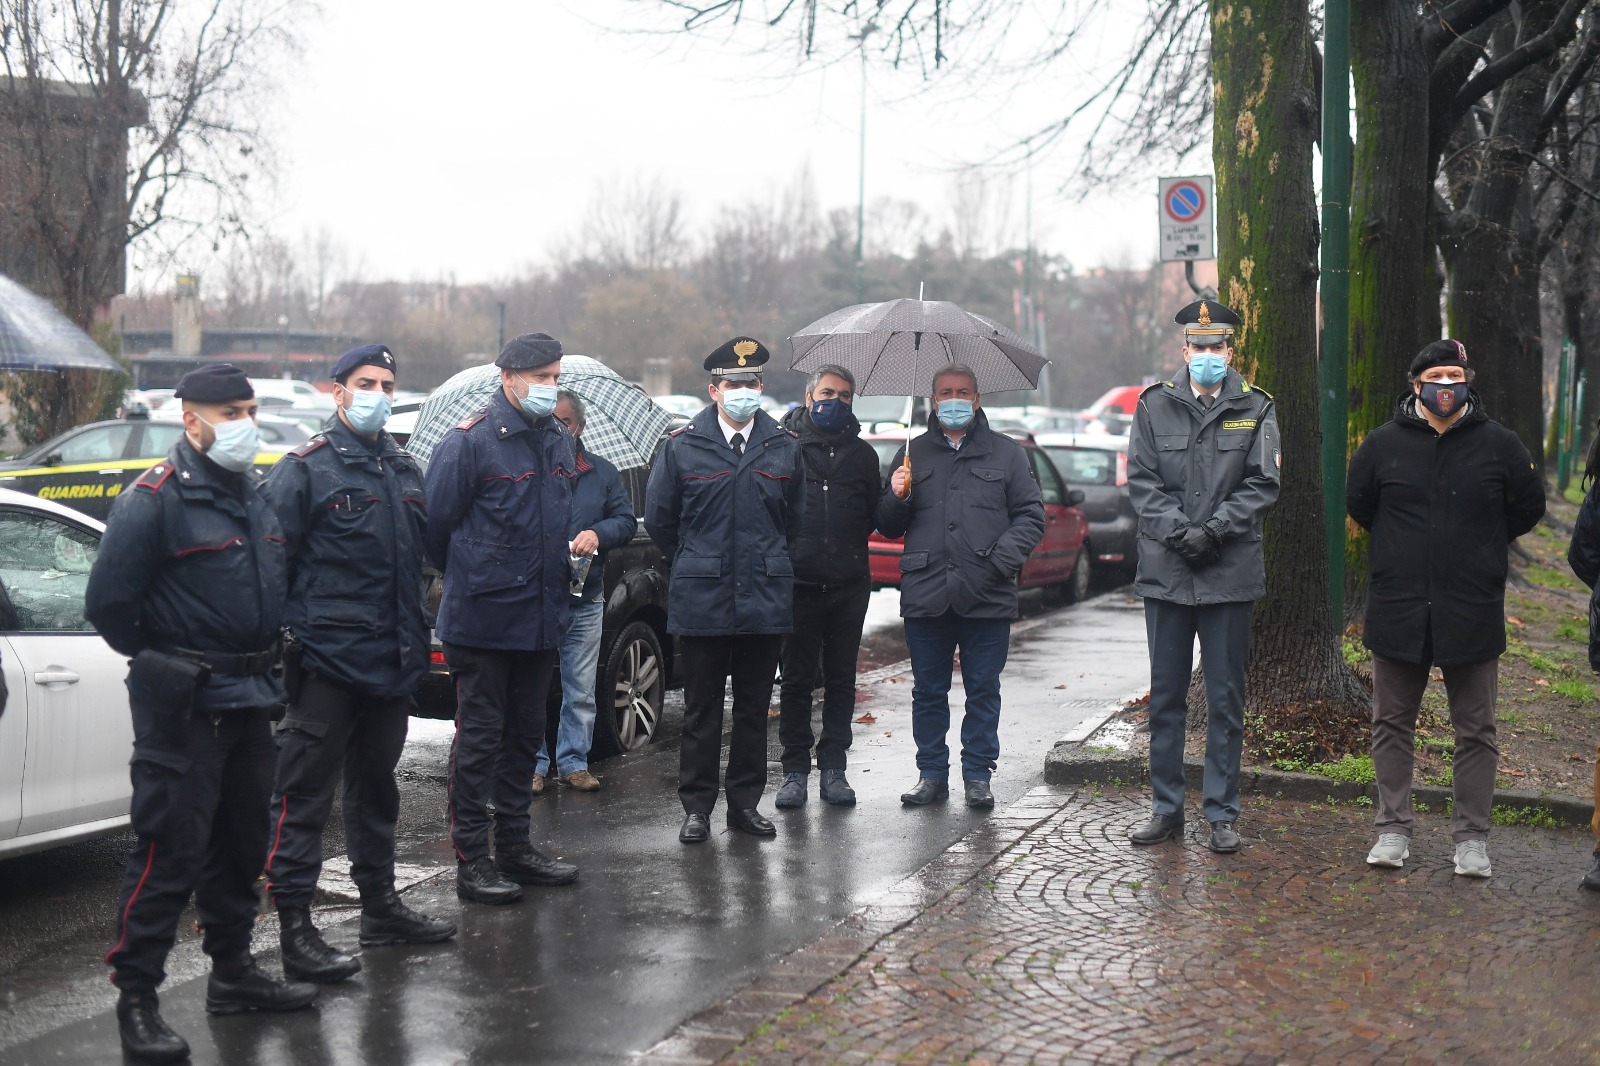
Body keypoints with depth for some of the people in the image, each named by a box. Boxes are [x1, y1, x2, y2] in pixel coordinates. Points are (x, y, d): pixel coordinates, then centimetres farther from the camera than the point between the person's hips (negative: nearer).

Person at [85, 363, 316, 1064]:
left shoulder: (255, 494, 12)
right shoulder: (155, 500, -14)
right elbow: (108, 601, -15)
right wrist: (163, 663, -5)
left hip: (249, 697, 8)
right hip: (184, 706, -8)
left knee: (241, 841, 16)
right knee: (171, 850, -7)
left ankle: (232, 972, 29)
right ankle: (136, 998, 2)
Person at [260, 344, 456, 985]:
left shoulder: (404, 470, 16)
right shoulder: (306, 468, -6)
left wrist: (415, 643, 19)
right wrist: (287, 640, -16)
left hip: (391, 663, 7)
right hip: (326, 661, -7)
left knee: (376, 787, 18)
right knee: (305, 794, -6)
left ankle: (380, 905, 30)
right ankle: (295, 929, -4)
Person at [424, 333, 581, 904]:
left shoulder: (559, 441, 11)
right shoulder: (471, 440, -12)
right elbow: (437, 522, -9)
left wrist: (558, 577, 15)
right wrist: (469, 577, 1)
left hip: (541, 620, 7)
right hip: (482, 617, -7)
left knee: (525, 733, 14)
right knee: (479, 736, -1)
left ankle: (515, 845, 25)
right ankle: (471, 859, 6)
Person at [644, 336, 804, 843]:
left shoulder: (785, 448, 6)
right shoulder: (682, 447, 0)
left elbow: (795, 516, 18)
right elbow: (658, 517, 10)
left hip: (766, 599, 2)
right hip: (702, 601, -2)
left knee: (754, 707, 8)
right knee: (701, 708, 4)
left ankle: (745, 802, 18)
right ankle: (697, 806, 11)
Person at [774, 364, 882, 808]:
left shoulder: (862, 454, 14)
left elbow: (877, 518, 10)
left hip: (848, 585, 3)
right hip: (798, 583, -3)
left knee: (841, 679, 8)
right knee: (796, 679, 3)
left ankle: (833, 768, 15)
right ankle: (795, 769, 10)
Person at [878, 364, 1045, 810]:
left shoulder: (1006, 453, 11)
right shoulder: (913, 454, 14)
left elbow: (1031, 516, 6)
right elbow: (888, 527, 13)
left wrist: (1000, 560, -9)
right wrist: (897, 498, -9)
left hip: (987, 598, -1)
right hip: (925, 596, 1)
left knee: (983, 691, 3)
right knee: (928, 691, 6)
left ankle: (978, 776, 12)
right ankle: (931, 773, 15)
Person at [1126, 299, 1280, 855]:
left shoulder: (1255, 409, 4)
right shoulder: (1155, 405, 5)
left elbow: (1262, 485, -1)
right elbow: (1141, 480, 2)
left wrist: (1213, 529, -13)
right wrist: (1177, 530, -12)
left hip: (1231, 573, -1)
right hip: (1165, 570, 1)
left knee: (1226, 699, 5)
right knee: (1165, 697, 8)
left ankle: (1222, 814, 13)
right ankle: (1166, 808, 19)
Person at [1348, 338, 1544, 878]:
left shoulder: (1498, 444, -2)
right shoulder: (1383, 443, 1)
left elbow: (1528, 507, 10)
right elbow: (1358, 503, 15)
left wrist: (1481, 547, 10)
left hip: (1473, 611, -1)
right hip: (1397, 610, 1)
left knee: (1476, 731, 5)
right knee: (1392, 723, 8)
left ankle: (1471, 837, 14)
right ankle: (1393, 829, 18)